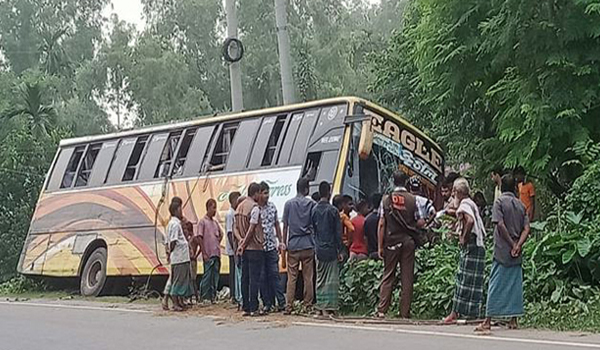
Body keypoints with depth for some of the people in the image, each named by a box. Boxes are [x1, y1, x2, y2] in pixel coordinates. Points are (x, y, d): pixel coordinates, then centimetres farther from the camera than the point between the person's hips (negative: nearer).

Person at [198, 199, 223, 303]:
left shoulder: (215, 222, 15)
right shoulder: (202, 222, -4)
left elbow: (221, 234, 30)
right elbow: (200, 238, -8)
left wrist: (218, 243, 11)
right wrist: (204, 253, -12)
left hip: (217, 254, 6)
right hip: (208, 255, -6)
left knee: (215, 276, 7)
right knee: (207, 276, -6)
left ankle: (213, 296, 12)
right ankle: (203, 297, 0)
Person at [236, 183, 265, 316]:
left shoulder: (239, 207, 13)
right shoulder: (255, 207, -12)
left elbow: (236, 228, 11)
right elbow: (252, 229, -16)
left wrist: (241, 240, -3)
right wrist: (244, 244, -8)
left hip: (245, 248, 8)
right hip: (255, 247, -8)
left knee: (245, 278, 8)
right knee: (255, 278, -5)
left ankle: (246, 308, 10)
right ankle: (254, 308, -5)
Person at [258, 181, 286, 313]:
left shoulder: (272, 207, 8)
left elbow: (277, 225, 16)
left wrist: (281, 241, 13)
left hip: (271, 247, 3)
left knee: (274, 275, 2)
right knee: (262, 277, 4)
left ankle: (281, 302, 3)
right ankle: (267, 304, 10)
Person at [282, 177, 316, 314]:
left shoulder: (289, 204, 2)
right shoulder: (312, 204, 0)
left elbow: (285, 226, 3)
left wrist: (284, 243, 10)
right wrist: (315, 242, 13)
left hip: (293, 245, 0)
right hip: (308, 245, 0)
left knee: (291, 277, 2)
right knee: (308, 277, 4)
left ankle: (288, 306, 0)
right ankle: (308, 306, 7)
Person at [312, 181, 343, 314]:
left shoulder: (314, 210, 4)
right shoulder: (333, 210, -8)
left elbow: (312, 230, 9)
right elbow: (338, 232, -7)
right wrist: (340, 251, -2)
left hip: (319, 250, 4)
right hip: (331, 249, -4)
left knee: (320, 279, 10)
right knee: (332, 279, 0)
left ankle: (321, 307, 10)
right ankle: (331, 307, -3)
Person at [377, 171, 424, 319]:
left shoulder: (386, 200, 0)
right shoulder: (413, 200, -1)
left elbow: (381, 225, -3)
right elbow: (419, 222, -3)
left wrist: (380, 247, 1)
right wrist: (424, 222, 22)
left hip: (391, 242, 0)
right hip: (408, 241, 0)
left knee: (388, 276, 6)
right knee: (407, 277, 4)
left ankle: (381, 310, -1)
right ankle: (405, 312, 5)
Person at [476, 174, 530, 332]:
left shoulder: (500, 201, -4)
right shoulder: (521, 205, 12)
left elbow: (500, 224, -15)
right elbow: (526, 229, 2)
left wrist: (512, 245, -10)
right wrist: (518, 246, -7)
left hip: (502, 251, -5)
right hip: (516, 254, 5)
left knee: (495, 285, -5)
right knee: (515, 285, 10)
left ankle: (488, 321, -7)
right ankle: (513, 320, 11)